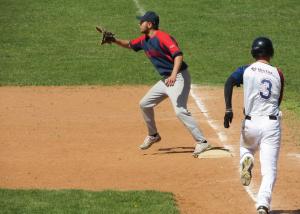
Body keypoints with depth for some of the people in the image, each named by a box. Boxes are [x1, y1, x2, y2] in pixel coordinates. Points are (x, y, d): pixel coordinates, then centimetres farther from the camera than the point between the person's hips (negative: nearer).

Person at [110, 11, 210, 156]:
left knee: (180, 111, -22)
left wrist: (173, 75, -44)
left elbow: (178, 55, -30)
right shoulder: (144, 40, 9)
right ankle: (153, 135, 33)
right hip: (165, 79, 10)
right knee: (145, 104, 16)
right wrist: (114, 40, 8)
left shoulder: (163, 37, -19)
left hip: (179, 77, -10)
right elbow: (129, 45, 27)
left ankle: (202, 142, -20)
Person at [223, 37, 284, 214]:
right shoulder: (278, 74, 6)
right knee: (269, 169, -1)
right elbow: (278, 101, 12)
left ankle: (246, 160, -3)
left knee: (246, 149, 32)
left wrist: (228, 110, -21)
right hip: (272, 123, 0)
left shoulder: (246, 70, 1)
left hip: (251, 124, 0)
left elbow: (229, 83, -17)